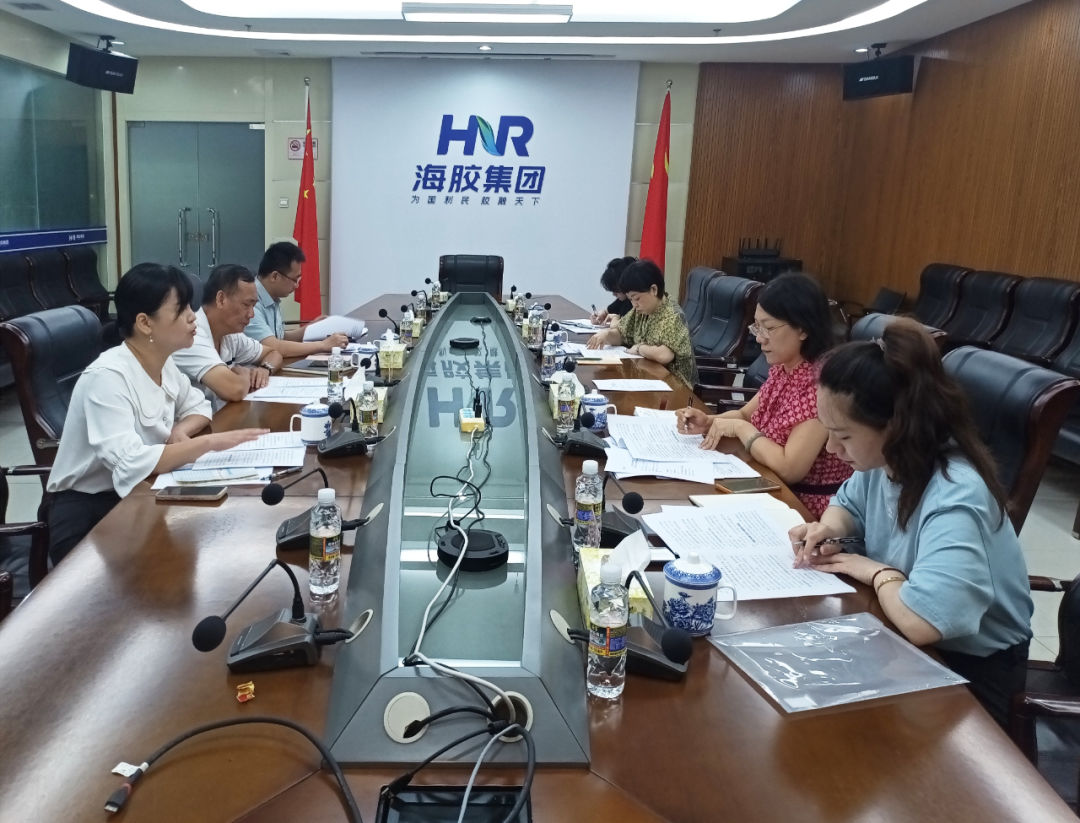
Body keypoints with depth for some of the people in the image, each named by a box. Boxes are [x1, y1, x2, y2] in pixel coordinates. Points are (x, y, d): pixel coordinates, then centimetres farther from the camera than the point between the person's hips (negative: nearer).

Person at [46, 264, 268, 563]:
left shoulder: (164, 364, -1)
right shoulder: (107, 377, -25)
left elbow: (198, 406, 15)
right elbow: (129, 464, -34)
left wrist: (180, 432, -8)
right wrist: (210, 442, -33)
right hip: (86, 513, -7)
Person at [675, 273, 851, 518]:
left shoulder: (823, 382, -26)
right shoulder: (782, 368, 0)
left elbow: (790, 468, -29)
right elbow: (746, 414, 15)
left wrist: (740, 428, -17)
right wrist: (708, 422, -5)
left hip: (806, 509, -7)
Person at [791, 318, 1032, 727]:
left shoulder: (954, 499, -33)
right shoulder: (887, 458, -8)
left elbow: (920, 621, -45)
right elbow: (849, 503, 14)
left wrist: (876, 571, -24)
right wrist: (829, 529, -9)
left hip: (967, 666, -7)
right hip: (903, 631, 7)